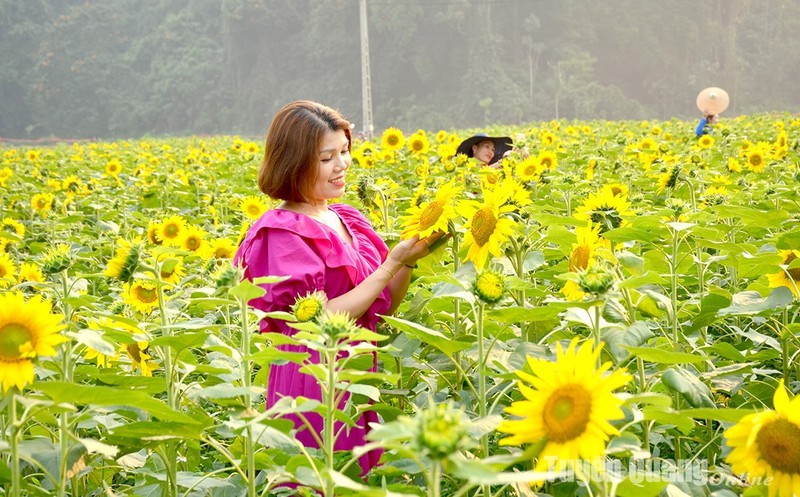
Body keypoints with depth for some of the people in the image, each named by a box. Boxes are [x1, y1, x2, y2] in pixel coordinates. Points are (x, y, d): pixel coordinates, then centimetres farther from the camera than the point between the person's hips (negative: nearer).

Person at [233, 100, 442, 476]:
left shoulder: (346, 220, 8)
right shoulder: (282, 234, -14)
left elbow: (381, 309, 9)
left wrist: (409, 261, -8)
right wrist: (392, 264, -19)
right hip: (314, 385, -7)